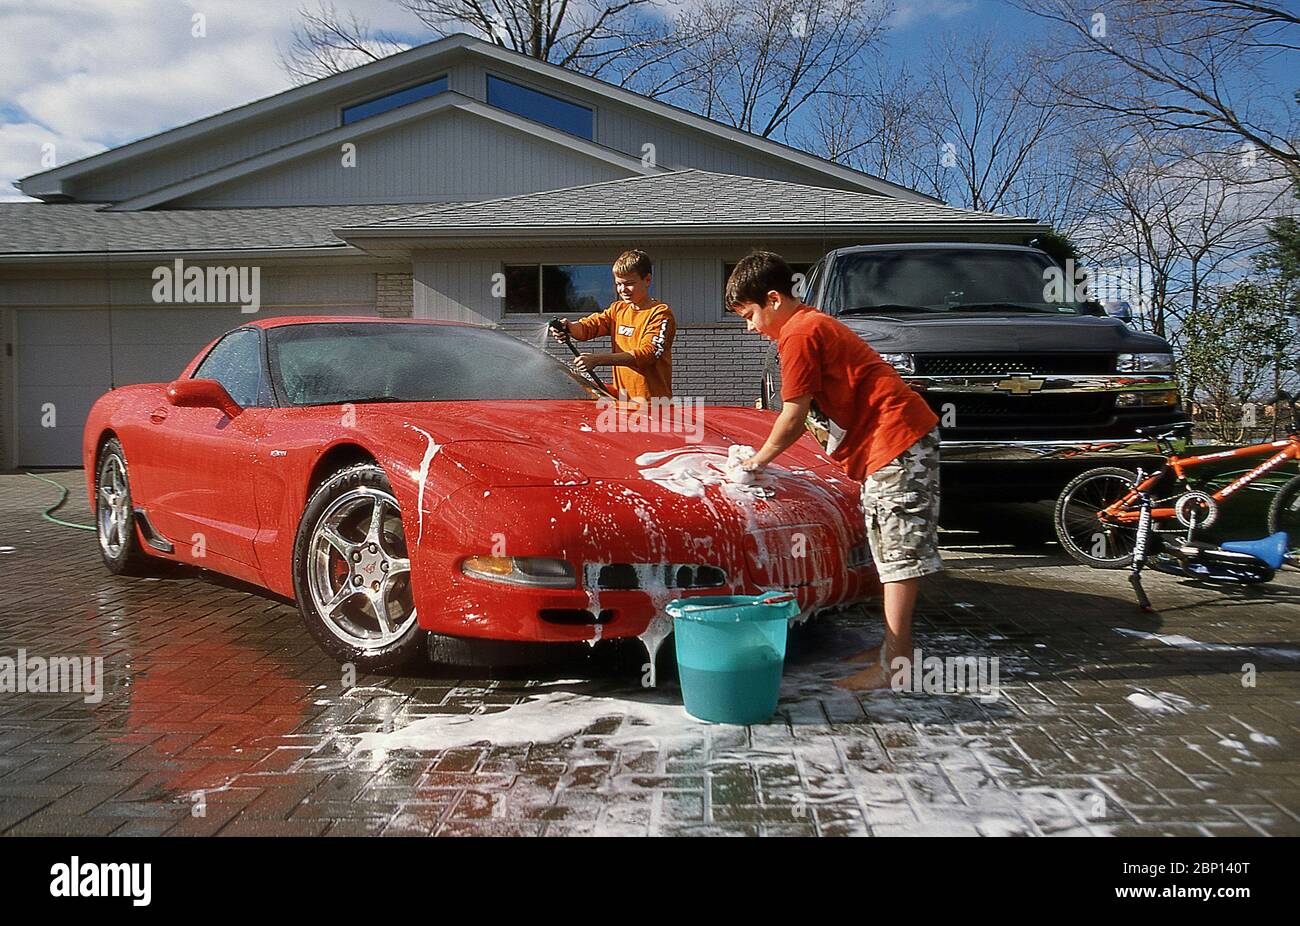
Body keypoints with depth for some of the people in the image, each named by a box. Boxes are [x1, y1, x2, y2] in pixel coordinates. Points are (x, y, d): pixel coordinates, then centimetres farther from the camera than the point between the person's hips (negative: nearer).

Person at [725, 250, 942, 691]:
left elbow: (793, 419, -12)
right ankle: (895, 646, 23)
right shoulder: (814, 322, 18)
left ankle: (895, 663, -6)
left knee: (900, 548, -9)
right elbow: (804, 414, 20)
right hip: (904, 435, 11)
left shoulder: (797, 334, -13)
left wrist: (758, 459, 3)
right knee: (892, 546, 15)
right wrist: (764, 454, 17)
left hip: (895, 437, -11)